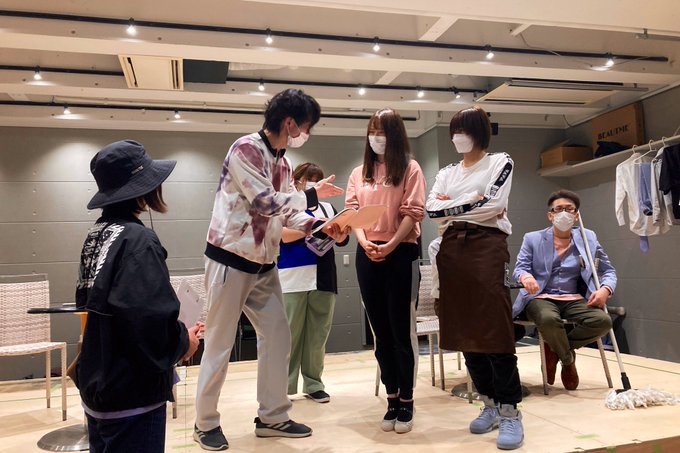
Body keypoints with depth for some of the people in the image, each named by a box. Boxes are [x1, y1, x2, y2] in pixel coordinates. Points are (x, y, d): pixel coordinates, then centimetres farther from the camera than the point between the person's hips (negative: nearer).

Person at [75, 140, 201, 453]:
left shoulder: (96, 235, 4)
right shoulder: (137, 240, -22)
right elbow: (151, 320, -31)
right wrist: (183, 342, -10)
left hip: (97, 385, 9)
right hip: (131, 395, -9)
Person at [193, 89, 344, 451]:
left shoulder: (282, 163, 12)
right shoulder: (245, 148, -14)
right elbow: (265, 202, -21)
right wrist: (312, 196, -12)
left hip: (264, 267, 8)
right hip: (230, 261, -8)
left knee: (277, 337, 10)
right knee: (219, 345, 3)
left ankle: (272, 417, 24)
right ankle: (206, 423, 20)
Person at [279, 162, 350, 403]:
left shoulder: (328, 208, 18)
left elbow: (342, 239, 10)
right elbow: (284, 235, -10)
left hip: (323, 279, 4)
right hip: (294, 279, -4)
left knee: (318, 334, 6)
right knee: (290, 334, -3)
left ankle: (313, 383, 15)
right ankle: (283, 385, 5)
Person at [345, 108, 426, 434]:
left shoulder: (410, 169, 3)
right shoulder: (358, 173, 14)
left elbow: (413, 212, -6)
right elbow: (352, 212, 5)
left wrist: (390, 245, -17)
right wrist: (364, 242, -13)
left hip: (401, 253, -4)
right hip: (367, 255, 4)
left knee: (402, 330, 0)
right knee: (381, 330, 9)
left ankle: (406, 401, 12)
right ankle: (392, 400, 19)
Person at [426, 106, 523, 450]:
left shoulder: (500, 162, 8)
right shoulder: (446, 173, 21)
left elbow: (493, 204, -8)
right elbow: (432, 209, 4)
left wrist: (453, 207, -1)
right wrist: (471, 202, -4)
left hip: (487, 245, -5)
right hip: (452, 250, 5)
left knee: (495, 328, -11)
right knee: (465, 329, 4)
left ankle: (510, 412, -5)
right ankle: (490, 405, 16)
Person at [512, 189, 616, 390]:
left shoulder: (588, 238, 12)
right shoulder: (532, 239, 6)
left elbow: (608, 270, 13)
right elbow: (519, 268, -3)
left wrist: (605, 289, -11)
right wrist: (525, 276, -30)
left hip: (574, 300, 3)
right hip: (540, 298, -2)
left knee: (603, 320, -28)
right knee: (549, 319, -38)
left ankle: (555, 349, -3)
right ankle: (568, 360, -3)